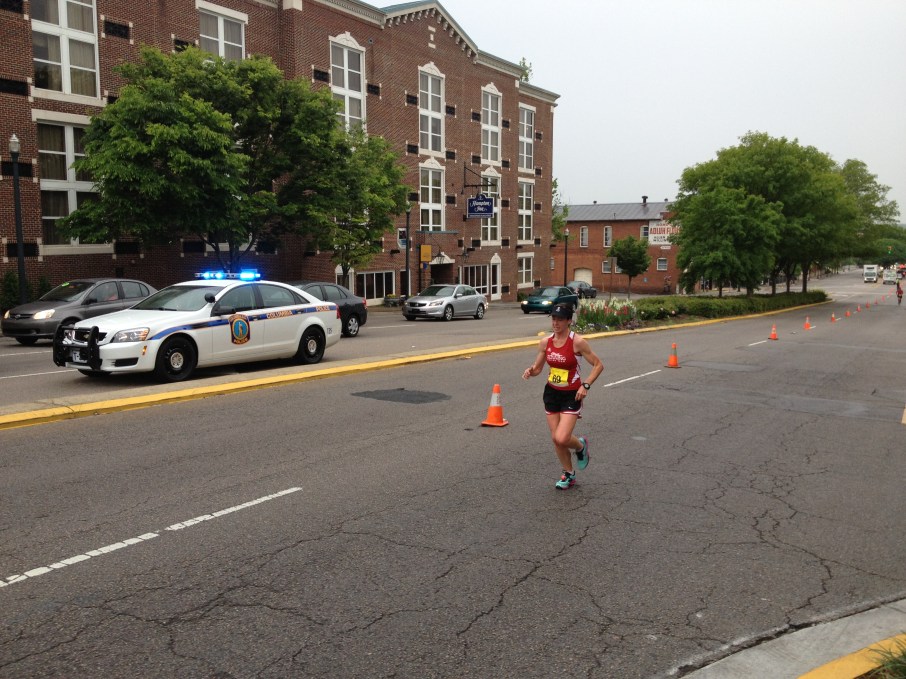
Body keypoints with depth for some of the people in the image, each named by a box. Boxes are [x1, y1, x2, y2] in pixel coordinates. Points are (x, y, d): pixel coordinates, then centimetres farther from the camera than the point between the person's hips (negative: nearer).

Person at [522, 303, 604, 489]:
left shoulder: (577, 341, -16)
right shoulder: (545, 342, -2)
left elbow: (598, 365, -10)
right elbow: (537, 368, 8)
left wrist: (585, 385, -19)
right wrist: (530, 371, -15)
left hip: (571, 395, -5)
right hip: (551, 393, 5)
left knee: (562, 438, -16)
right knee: (555, 438, 8)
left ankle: (581, 445, 21)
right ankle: (569, 474, 30)